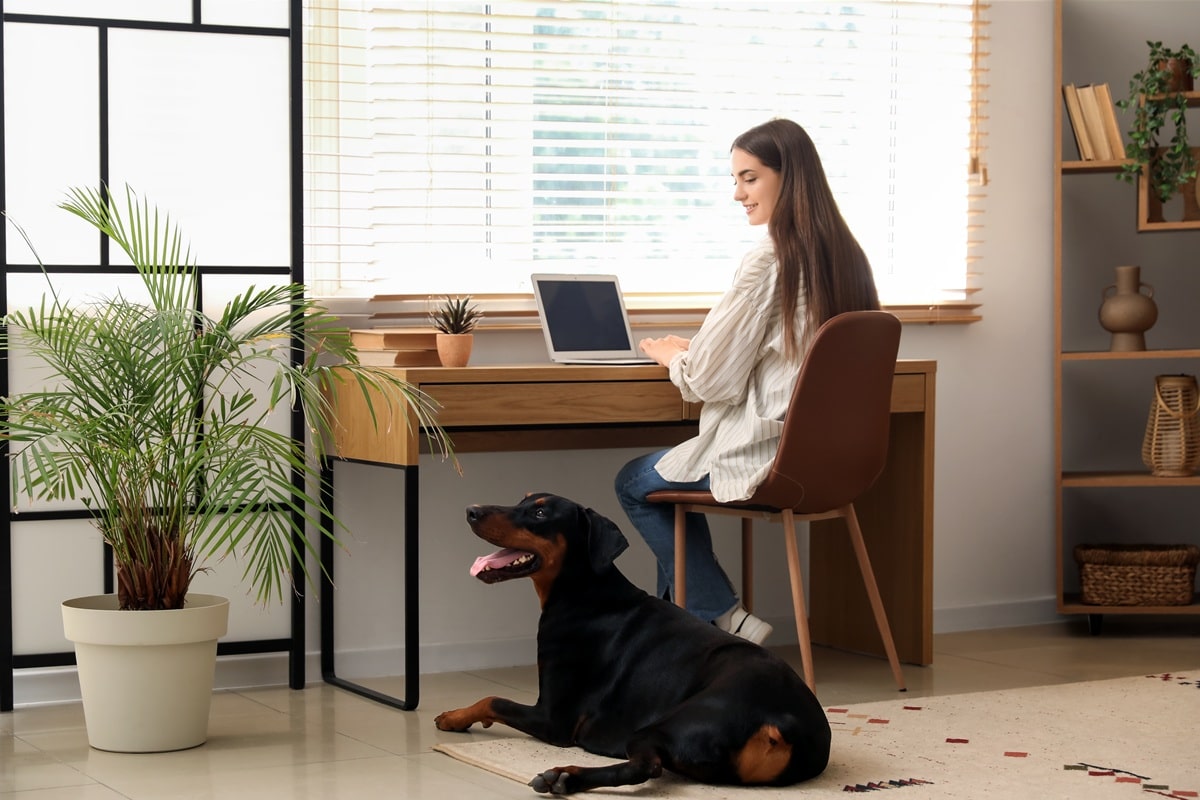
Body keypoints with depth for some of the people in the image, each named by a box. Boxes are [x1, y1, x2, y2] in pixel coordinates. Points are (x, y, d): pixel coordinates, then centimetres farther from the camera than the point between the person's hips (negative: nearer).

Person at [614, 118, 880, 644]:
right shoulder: (847, 255, 5)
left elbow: (713, 379, -15)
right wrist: (692, 351, 20)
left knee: (634, 483, 15)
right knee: (668, 471, 28)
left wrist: (673, 355, 7)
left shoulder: (769, 261, -19)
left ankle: (726, 619, 14)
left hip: (770, 457, -8)